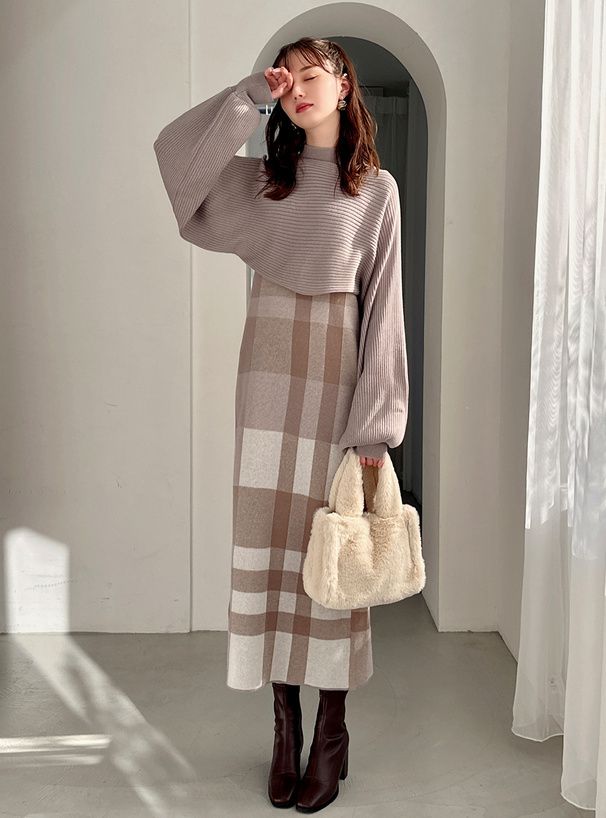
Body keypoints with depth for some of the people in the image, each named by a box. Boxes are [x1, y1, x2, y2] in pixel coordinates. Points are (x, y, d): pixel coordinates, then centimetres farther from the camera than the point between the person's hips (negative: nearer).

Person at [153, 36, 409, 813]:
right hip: (268, 366, 3)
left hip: (336, 367, -3)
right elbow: (175, 149, 6)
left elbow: (382, 304, -2)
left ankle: (331, 733, 11)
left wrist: (375, 421, -9)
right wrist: (248, 95, 3)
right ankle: (285, 727, 15)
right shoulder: (263, 178, 14)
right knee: (267, 536, 3)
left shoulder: (376, 188, 4)